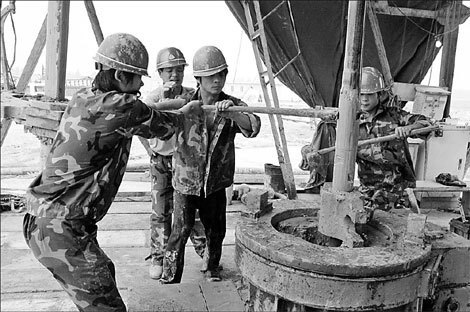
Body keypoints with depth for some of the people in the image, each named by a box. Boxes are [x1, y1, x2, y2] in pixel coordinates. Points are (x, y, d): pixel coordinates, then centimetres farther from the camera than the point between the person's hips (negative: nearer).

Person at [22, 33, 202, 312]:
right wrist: (191, 110, 15)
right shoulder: (122, 107, -19)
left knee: (104, 273, 25)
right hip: (60, 231, -10)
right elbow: (163, 126, -3)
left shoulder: (82, 99, 6)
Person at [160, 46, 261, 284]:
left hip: (216, 182, 3)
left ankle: (211, 268, 41)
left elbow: (252, 127, -23)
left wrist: (230, 113, -42)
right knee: (181, 229, -5)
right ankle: (169, 278, 14)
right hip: (186, 180, -2)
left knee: (216, 230, 15)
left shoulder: (234, 106, -7)